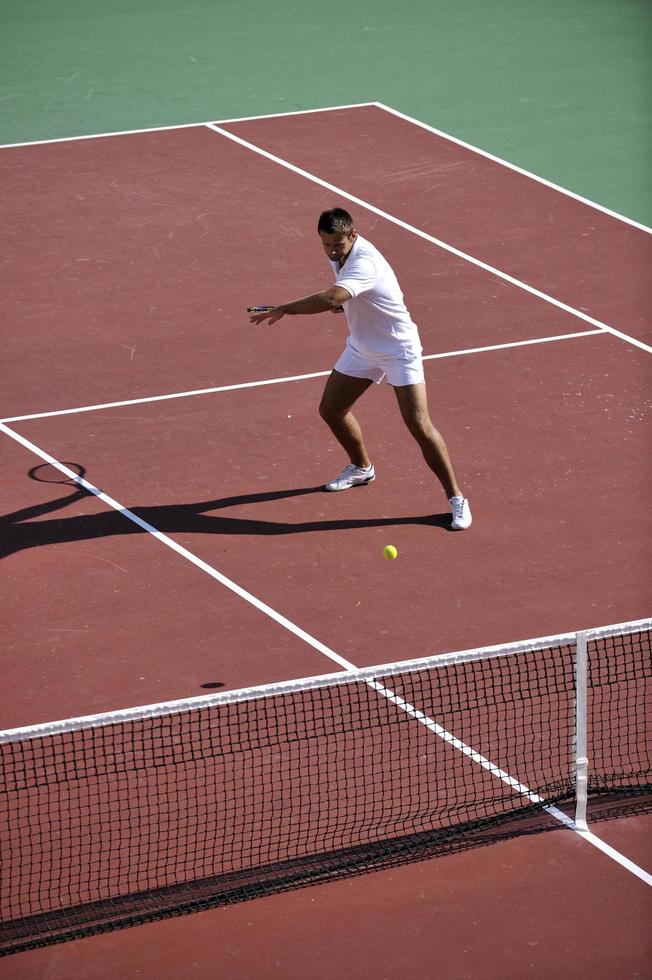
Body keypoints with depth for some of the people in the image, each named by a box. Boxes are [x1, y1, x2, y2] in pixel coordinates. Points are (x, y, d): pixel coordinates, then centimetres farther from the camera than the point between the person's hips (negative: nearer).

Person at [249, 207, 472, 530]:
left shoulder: (364, 263, -34)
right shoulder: (341, 253, -5)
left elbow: (331, 299, -51)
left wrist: (283, 309, -43)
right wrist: (345, 303, -4)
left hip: (398, 349, -9)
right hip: (361, 345, 9)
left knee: (419, 425, -14)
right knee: (331, 409, 12)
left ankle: (455, 498, -4)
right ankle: (361, 467, 39)